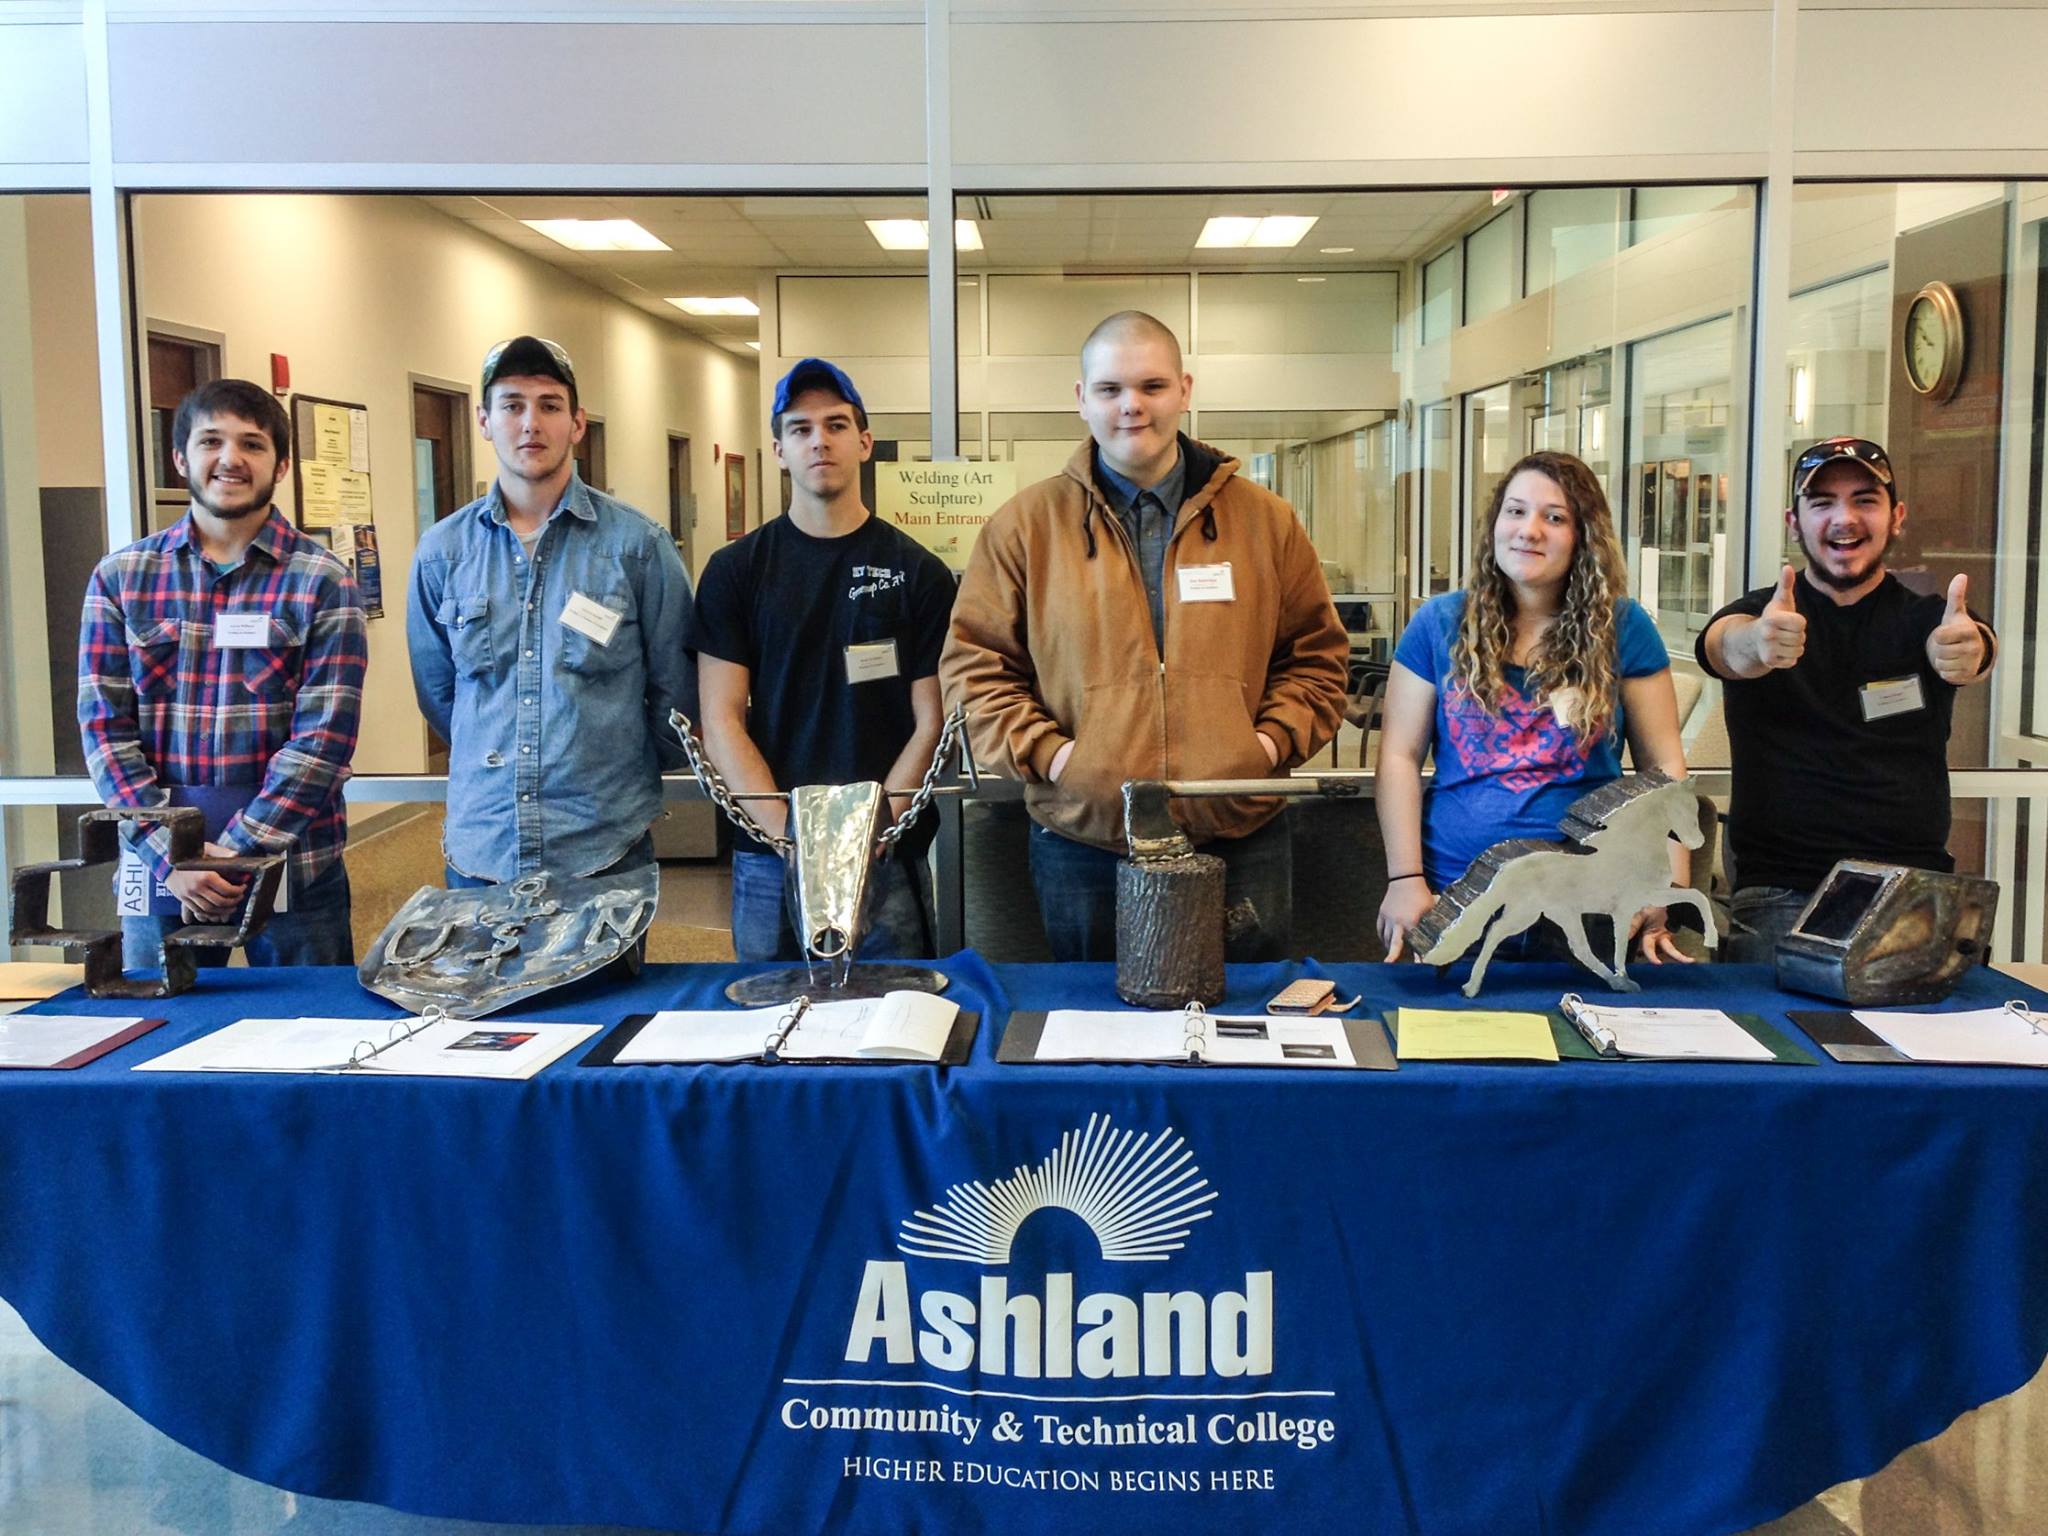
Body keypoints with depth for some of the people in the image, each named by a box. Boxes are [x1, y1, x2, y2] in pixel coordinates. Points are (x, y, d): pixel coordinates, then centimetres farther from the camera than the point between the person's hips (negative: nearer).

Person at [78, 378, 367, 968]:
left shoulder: (321, 581, -2)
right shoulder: (120, 579, 5)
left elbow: (325, 735, -8)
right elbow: (104, 726, 0)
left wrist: (239, 850, -16)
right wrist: (169, 854, -12)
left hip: (295, 869, -2)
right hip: (158, 872, 2)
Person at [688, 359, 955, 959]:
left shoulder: (918, 573, 3)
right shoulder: (736, 570, 4)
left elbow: (929, 724, 0)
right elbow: (722, 724, -1)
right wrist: (792, 837, -13)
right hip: (769, 864, 1)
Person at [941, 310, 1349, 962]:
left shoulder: (1266, 521, 7)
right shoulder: (1026, 524, 2)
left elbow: (1316, 655, 12)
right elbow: (974, 661, 4)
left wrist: (1276, 738, -4)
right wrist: (1043, 750, -9)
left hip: (1240, 842, 1)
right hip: (1081, 846, -1)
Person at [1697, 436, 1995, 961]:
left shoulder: (1928, 618, 9)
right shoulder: (1757, 614, 5)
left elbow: (1968, 646, -16)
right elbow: (1727, 647, -20)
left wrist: (1963, 649, -43)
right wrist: (1757, 643, -47)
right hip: (1778, 893, -2)